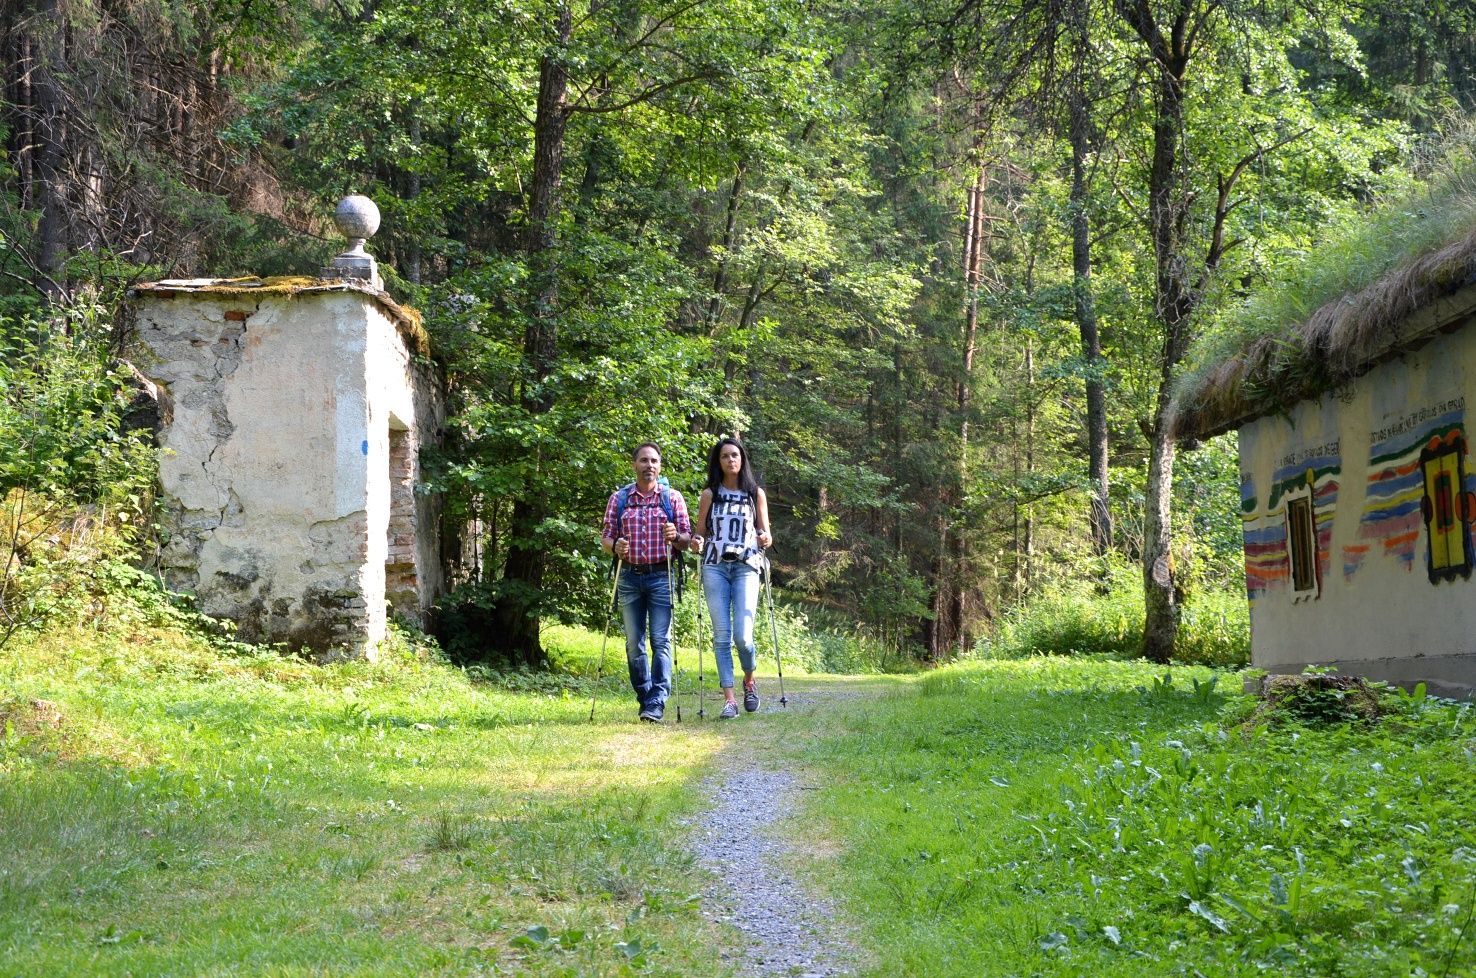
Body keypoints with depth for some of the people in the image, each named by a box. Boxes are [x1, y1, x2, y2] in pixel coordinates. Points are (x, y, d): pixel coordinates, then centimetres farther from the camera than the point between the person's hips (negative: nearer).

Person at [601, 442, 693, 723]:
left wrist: (676, 536, -18)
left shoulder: (672, 497, 5)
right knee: (634, 642, 5)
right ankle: (644, 698, 16)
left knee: (660, 640, -9)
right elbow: (606, 536, 9)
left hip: (661, 576, -2)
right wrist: (614, 546, -14)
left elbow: (687, 538, 5)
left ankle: (656, 704, -12)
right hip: (629, 576, 2)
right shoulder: (619, 499, 9)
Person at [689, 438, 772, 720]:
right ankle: (729, 699, -4)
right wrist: (697, 541, -10)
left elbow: (765, 532, 13)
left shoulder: (756, 494, 10)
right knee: (721, 635, -5)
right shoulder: (710, 495, 10)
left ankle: (749, 680, 17)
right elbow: (700, 532, 12)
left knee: (742, 635, -12)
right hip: (715, 567, 1)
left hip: (746, 568, -1)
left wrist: (766, 538, -10)